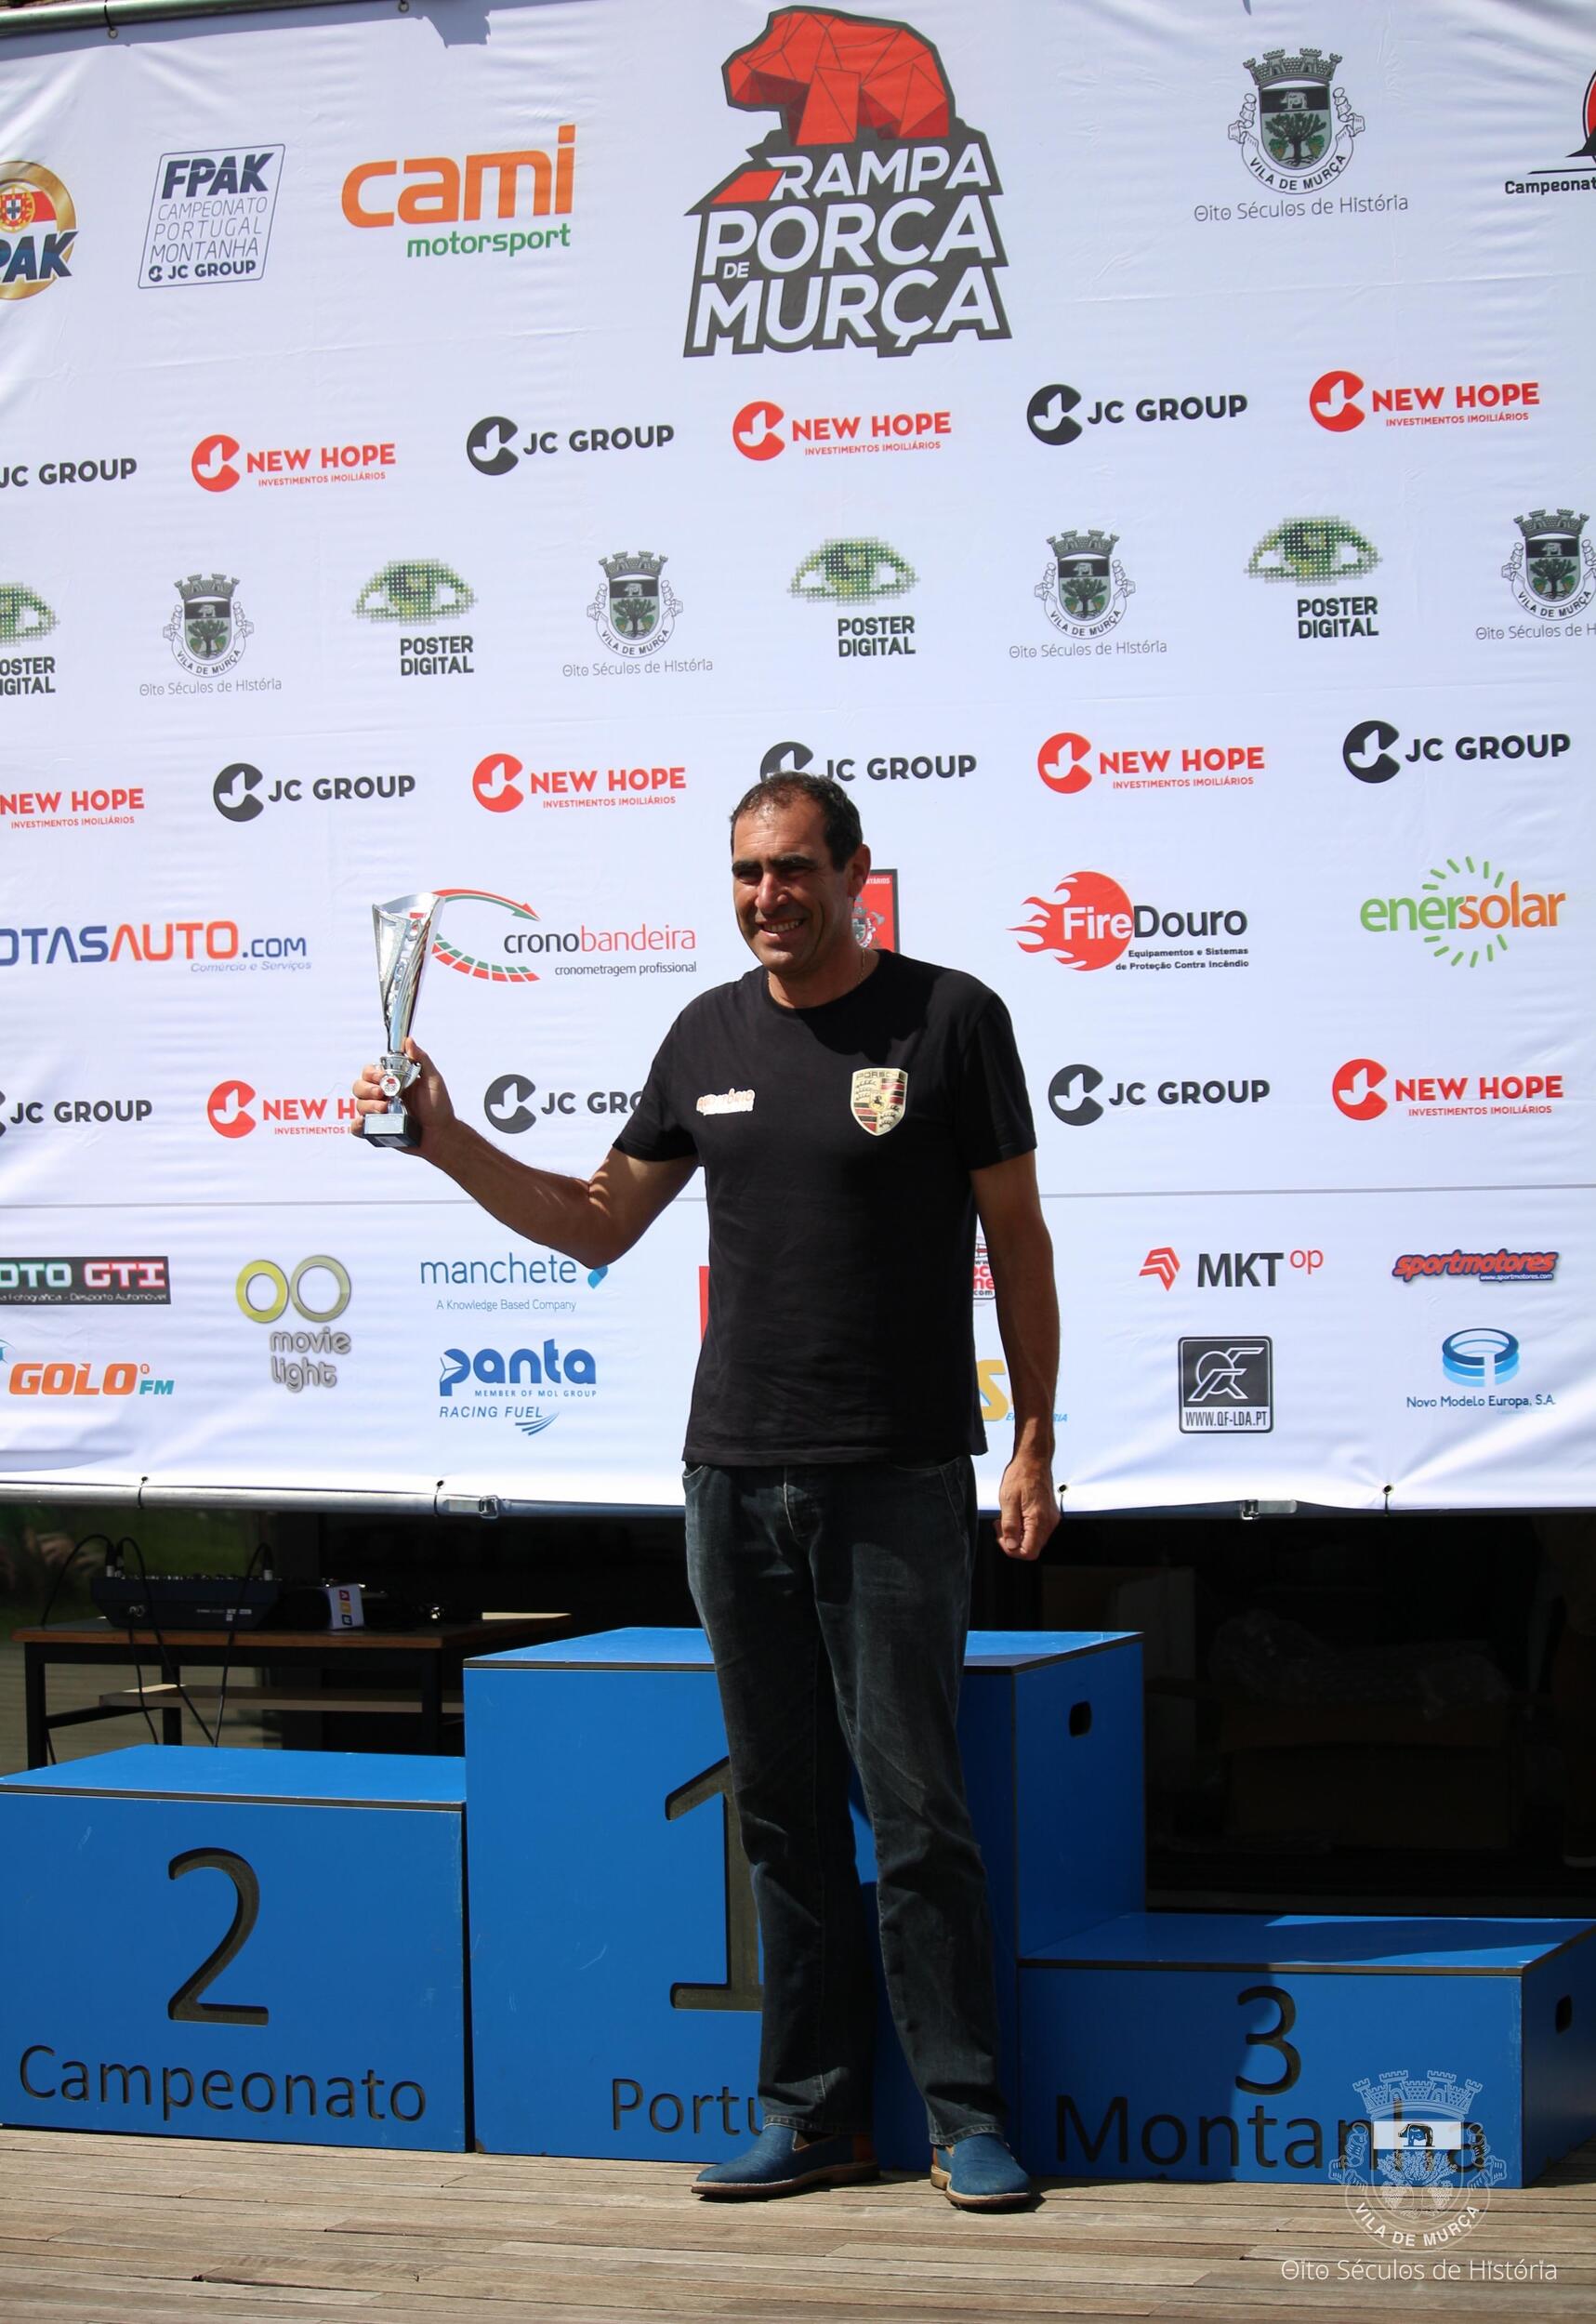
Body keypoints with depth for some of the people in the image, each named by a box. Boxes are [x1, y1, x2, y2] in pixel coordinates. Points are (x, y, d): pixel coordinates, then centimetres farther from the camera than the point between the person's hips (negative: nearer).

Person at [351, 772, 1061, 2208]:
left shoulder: (946, 1018, -2)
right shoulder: (711, 1036, 11)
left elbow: (1018, 1239, 0)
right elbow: (599, 1226, 18)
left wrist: (1034, 1437, -5)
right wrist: (445, 1141, 7)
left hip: (897, 1481, -5)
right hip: (735, 1478, 5)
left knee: (913, 1806, -4)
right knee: (784, 1807, 8)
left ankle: (969, 2119, 5)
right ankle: (816, 2117, 15)